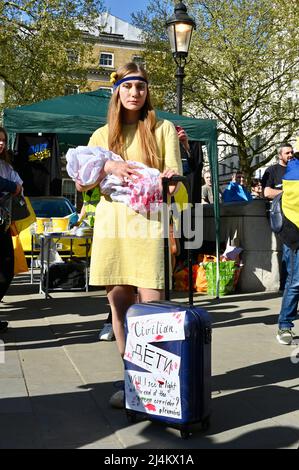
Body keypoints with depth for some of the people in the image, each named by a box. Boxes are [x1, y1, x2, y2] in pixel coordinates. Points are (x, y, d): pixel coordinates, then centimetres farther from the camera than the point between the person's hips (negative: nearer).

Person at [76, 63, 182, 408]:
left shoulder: (163, 128, 9)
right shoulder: (102, 135, 15)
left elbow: (174, 178, 3)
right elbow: (81, 184, 10)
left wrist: (170, 179, -21)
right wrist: (107, 168, -9)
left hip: (149, 223, -3)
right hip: (111, 223, 3)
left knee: (153, 307, -10)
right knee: (119, 304, 4)